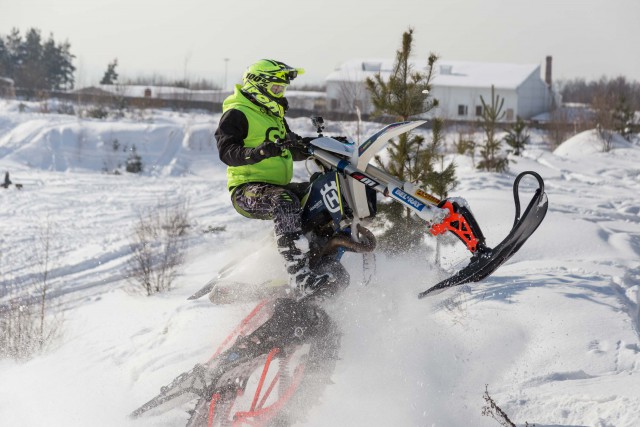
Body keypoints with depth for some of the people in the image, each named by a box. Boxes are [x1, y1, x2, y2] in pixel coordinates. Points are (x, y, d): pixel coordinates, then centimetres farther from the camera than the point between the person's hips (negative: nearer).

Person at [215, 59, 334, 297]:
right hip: (247, 191, -10)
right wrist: (256, 153, -36)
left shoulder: (273, 116, 23)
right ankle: (299, 275, -49)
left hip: (277, 186, 10)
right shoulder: (236, 114, -6)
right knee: (285, 202, -38)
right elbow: (226, 151, -20)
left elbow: (295, 149, 30)